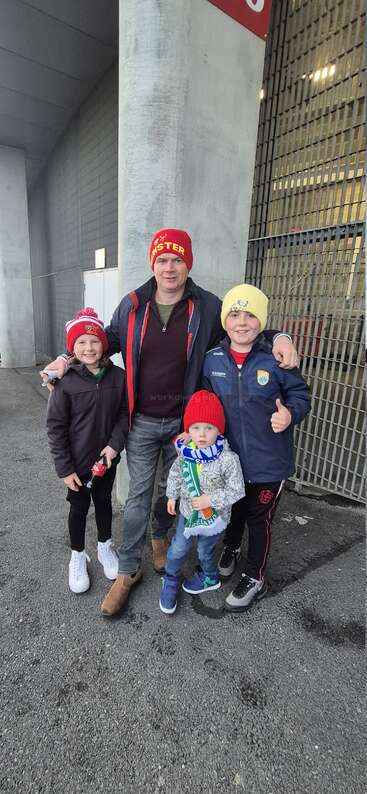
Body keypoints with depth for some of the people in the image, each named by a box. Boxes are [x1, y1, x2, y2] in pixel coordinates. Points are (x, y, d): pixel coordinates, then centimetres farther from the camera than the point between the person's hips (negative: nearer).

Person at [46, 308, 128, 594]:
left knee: (104, 501, 21)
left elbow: (125, 413, -2)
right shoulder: (66, 382, -16)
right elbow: (55, 427, -12)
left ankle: (105, 546, 45)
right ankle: (78, 556, 39)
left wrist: (115, 444, -15)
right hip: (77, 462, -2)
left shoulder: (118, 376, -9)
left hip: (107, 458, 2)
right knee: (79, 507, 15)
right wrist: (65, 468, -11)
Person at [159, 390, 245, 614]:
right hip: (188, 511, 3)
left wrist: (211, 499, -26)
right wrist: (172, 496, 7)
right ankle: (170, 581, 42)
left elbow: (237, 490, -21)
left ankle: (210, 578, 52)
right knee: (178, 549, 15)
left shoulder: (228, 459, -29)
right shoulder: (186, 450, -15)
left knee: (205, 551, 21)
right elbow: (176, 472, 4)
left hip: (213, 517, -3)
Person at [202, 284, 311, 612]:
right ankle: (231, 548, 57)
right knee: (233, 508, 26)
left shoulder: (276, 359, -16)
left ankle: (254, 578, 40)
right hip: (228, 457, 3)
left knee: (259, 518, 16)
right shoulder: (213, 359, -6)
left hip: (268, 461, -3)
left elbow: (300, 395, -5)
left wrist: (290, 413, -24)